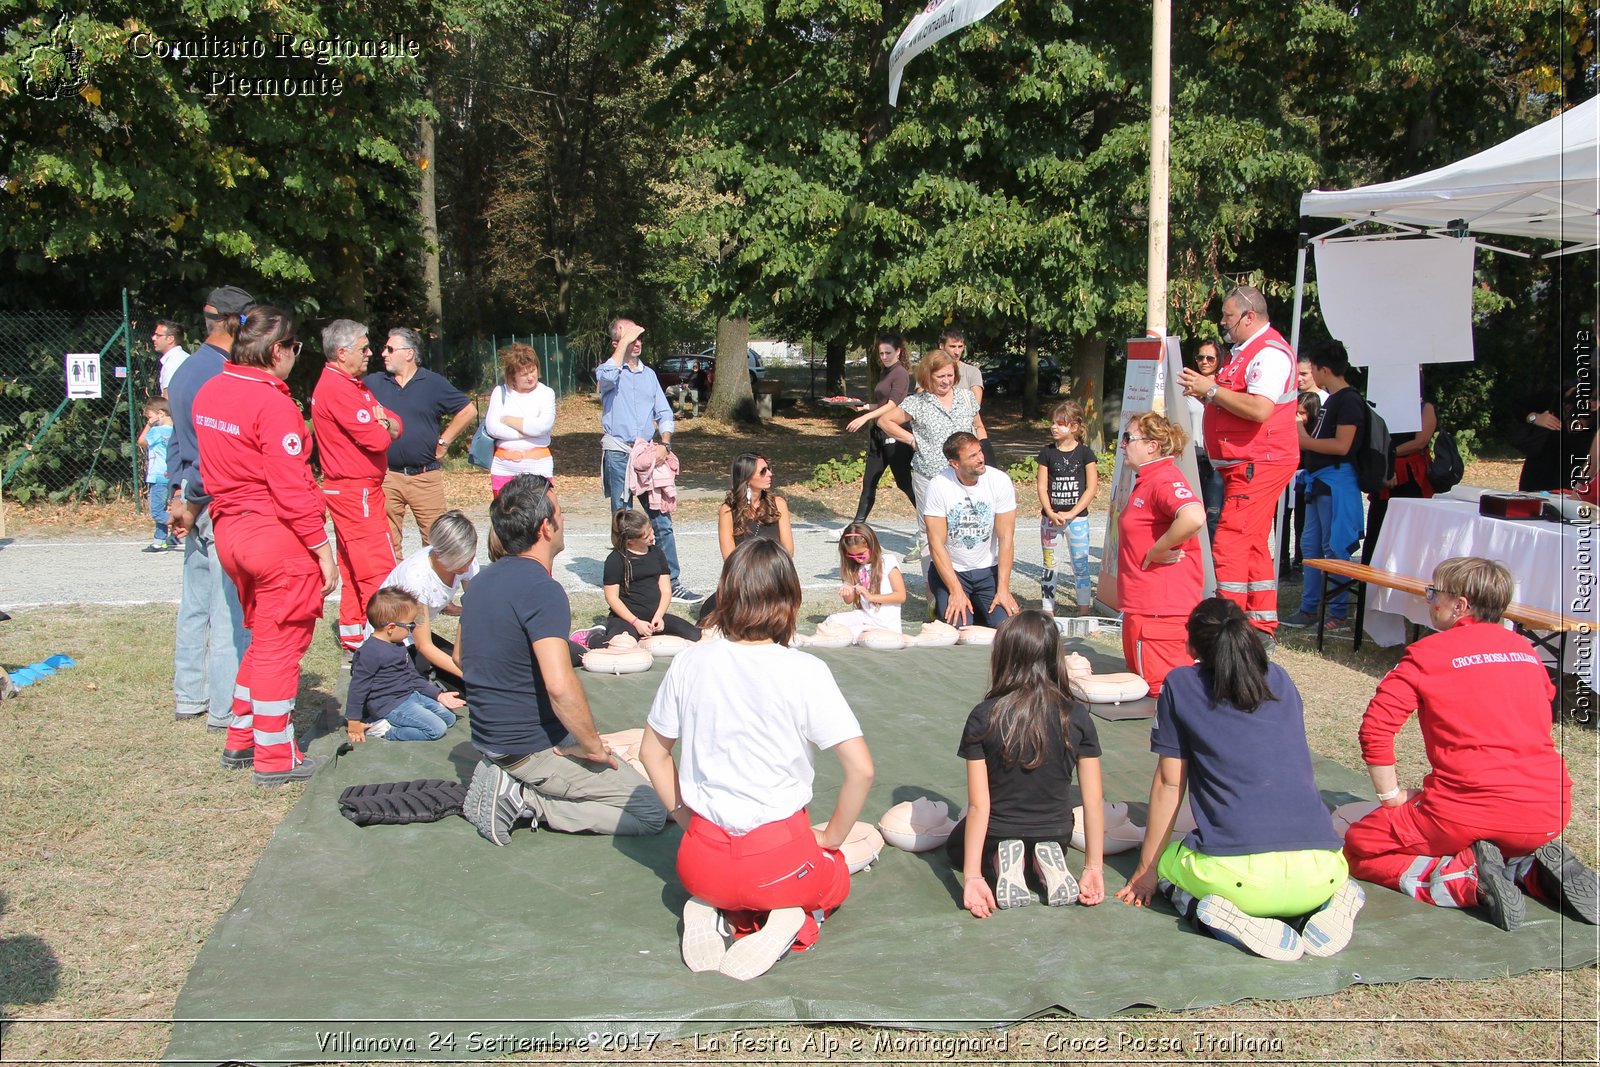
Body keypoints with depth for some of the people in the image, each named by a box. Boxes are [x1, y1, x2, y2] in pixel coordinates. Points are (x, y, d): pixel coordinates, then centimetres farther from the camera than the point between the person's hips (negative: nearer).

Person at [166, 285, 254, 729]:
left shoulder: (185, 371, 15)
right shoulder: (221, 376, -16)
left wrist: (180, 493, 17)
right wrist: (192, 503, -11)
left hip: (192, 501, 10)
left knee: (195, 605, 16)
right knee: (230, 610, -4)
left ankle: (190, 697, 24)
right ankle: (226, 709, 2)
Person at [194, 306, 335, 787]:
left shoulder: (209, 392, 8)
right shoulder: (272, 403, -18)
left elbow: (214, 466, 14)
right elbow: (291, 485, -20)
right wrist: (322, 547, -15)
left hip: (228, 530, 9)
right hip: (276, 532, -9)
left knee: (261, 636, 22)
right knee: (280, 642, 2)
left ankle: (241, 739, 31)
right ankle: (275, 758, 11)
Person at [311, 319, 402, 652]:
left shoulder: (351, 384, 16)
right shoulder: (338, 388, -17)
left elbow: (395, 424, 12)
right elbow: (376, 439, -23)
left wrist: (386, 423, -10)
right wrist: (384, 427, -1)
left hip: (350, 490, 11)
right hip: (356, 490, -11)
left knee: (354, 567, 15)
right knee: (379, 568, -11)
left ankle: (353, 635, 21)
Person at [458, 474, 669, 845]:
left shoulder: (482, 581, 6)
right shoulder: (542, 590, -23)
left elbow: (461, 656, 21)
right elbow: (560, 685, -33)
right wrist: (592, 746, -18)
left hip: (488, 739, 9)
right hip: (534, 749, -9)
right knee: (652, 811, -3)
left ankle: (504, 779, 8)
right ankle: (525, 799, -8)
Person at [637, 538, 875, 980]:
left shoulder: (689, 663, -4)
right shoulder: (805, 671, -14)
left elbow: (652, 751, 8)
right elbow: (861, 769, -15)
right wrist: (830, 838, 0)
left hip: (701, 864, 3)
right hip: (780, 859, -3)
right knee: (834, 877, 32)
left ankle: (712, 911, 5)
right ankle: (794, 917, -1)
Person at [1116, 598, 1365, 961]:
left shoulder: (1180, 685, 9)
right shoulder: (1280, 680, 19)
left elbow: (1169, 784, 11)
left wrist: (1146, 870, 22)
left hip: (1241, 878, -4)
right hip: (1321, 874, 4)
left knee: (1165, 863, 27)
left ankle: (1231, 920, -4)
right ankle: (1329, 905, 5)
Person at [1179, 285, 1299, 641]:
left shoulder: (1269, 352, -16)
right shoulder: (1244, 351, 18)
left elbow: (1259, 409, -29)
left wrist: (1211, 390, -21)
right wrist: (1206, 391, 9)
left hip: (1258, 465, -11)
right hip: (1244, 465, 11)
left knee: (1230, 545, -15)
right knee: (1253, 544, 15)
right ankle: (1262, 624, 23)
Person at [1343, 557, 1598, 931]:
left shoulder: (1429, 652, -1)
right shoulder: (1525, 649, 14)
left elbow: (1375, 727, -9)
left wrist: (1391, 797, 2)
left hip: (1469, 812, -6)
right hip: (1550, 813, 6)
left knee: (1359, 848, 11)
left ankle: (1468, 880, -11)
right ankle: (1535, 870, 5)